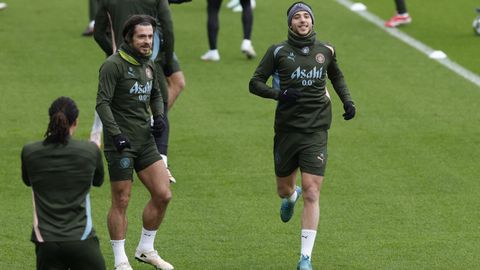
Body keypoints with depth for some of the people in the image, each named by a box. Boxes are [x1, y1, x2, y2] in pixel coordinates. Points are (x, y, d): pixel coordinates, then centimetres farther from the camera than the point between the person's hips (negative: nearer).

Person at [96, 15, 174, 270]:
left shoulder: (148, 64, 11)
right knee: (121, 201, -1)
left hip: (145, 141, 7)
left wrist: (159, 115, 6)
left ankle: (146, 249, 20)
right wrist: (116, 134, -26)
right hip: (121, 143, -7)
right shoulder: (113, 65, -12)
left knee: (162, 195, 3)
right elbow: (102, 103, -17)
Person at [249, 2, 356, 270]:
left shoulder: (326, 51, 6)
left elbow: (337, 76, 26)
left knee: (311, 192, -11)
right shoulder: (278, 52, -1)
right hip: (287, 128, 0)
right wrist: (279, 93, -16)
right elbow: (255, 83, 1)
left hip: (316, 130, 0)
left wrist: (347, 100, 11)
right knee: (284, 189, 13)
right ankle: (291, 197, 55)